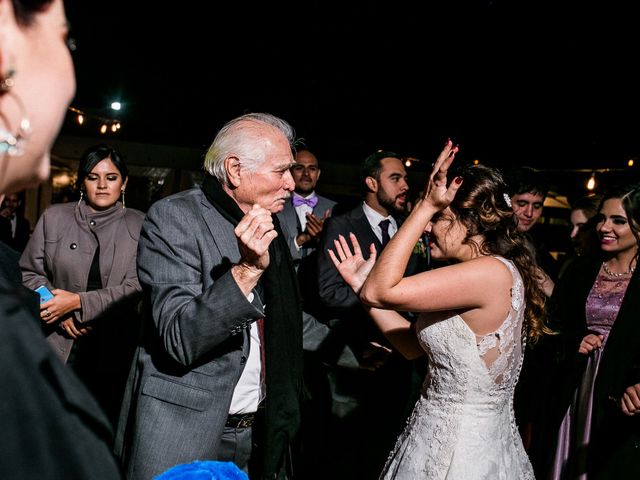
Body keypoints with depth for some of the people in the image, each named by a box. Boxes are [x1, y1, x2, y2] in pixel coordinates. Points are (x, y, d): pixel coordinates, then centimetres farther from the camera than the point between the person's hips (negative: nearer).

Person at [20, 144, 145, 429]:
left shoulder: (138, 226, -2)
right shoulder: (54, 217, 4)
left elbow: (135, 287, -8)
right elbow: (30, 272, 7)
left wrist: (78, 302, -15)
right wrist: (61, 314, -8)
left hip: (114, 345, -1)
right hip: (60, 340, 1)